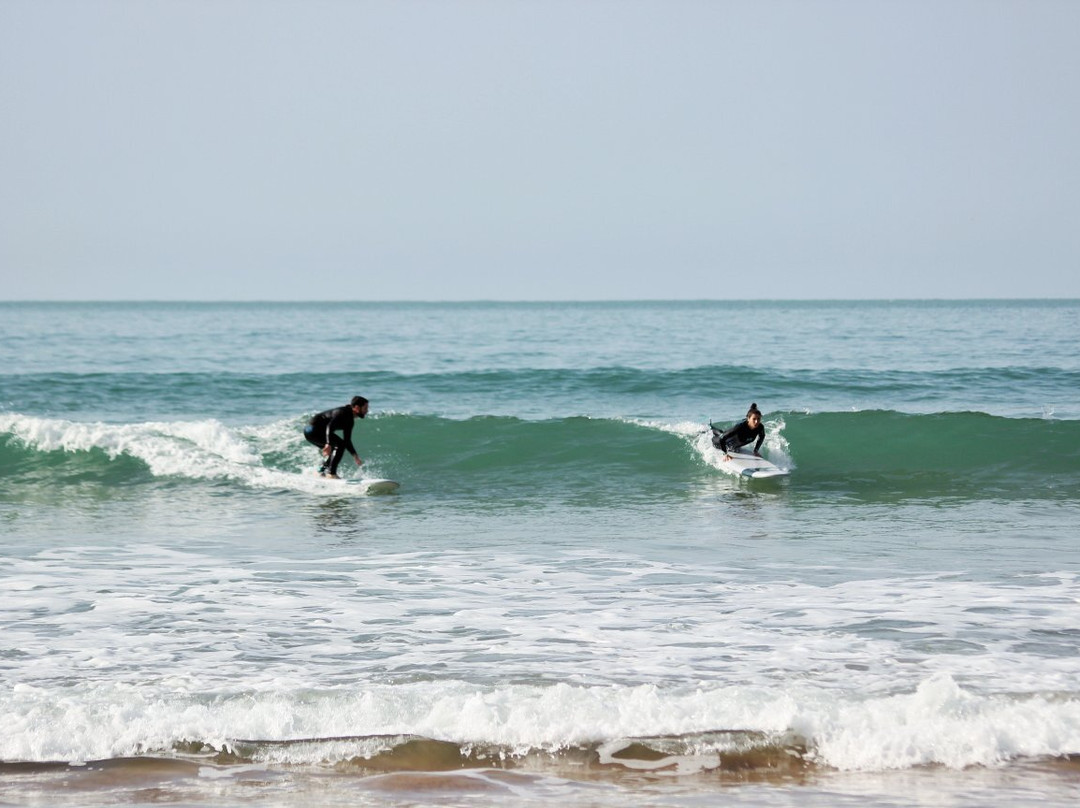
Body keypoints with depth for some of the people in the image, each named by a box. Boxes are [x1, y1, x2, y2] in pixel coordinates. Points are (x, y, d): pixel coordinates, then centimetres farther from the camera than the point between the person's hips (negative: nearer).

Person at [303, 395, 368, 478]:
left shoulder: (350, 421, 13)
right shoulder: (343, 413, -17)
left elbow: (347, 441, 21)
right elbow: (330, 426, -32)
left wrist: (355, 456, 14)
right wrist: (328, 444, -43)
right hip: (313, 430, -11)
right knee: (340, 444, -17)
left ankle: (321, 471, 19)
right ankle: (331, 473, -20)